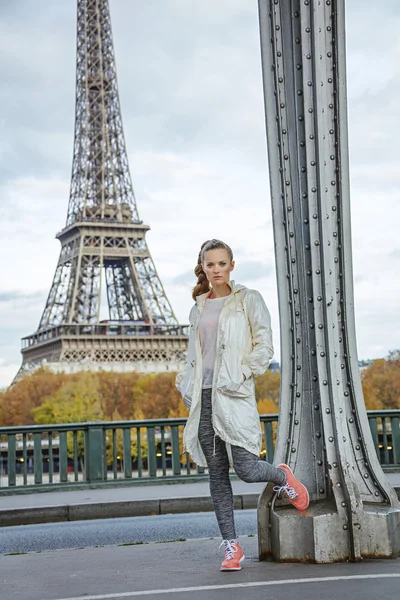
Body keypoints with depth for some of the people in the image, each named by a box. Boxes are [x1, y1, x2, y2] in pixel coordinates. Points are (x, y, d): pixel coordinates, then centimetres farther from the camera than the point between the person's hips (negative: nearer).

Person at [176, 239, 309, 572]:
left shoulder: (248, 299, 3)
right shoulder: (198, 307, 17)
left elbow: (264, 345, -1)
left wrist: (241, 374, -11)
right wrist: (188, 386, 10)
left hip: (234, 395, -5)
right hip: (204, 397, 5)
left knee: (246, 469, -12)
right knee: (217, 475, 3)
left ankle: (283, 477, 22)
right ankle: (231, 547, 9)